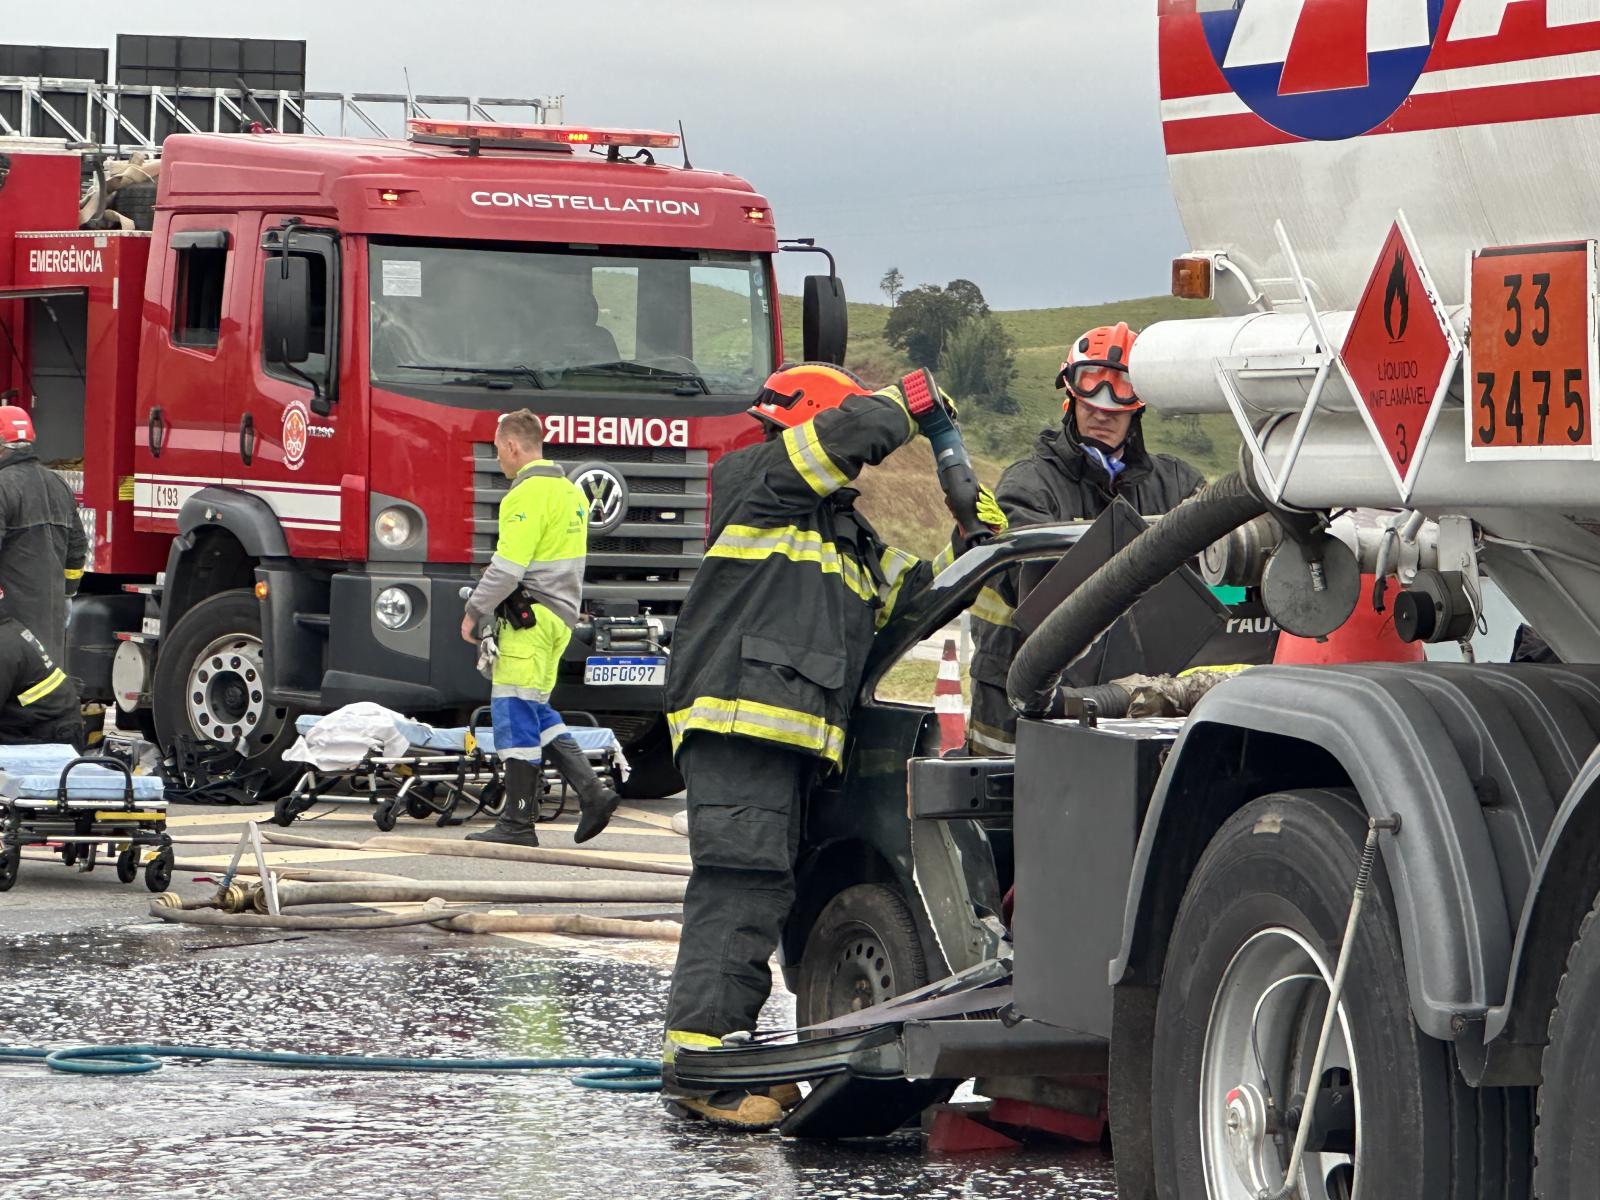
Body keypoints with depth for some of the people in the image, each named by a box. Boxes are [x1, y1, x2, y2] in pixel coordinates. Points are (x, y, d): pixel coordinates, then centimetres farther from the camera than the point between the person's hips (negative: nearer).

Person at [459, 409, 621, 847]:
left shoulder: (528, 494, -14)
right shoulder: (569, 490, 17)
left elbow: (507, 567, -18)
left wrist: (475, 611, -9)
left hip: (529, 618, -10)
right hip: (559, 614, 10)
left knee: (515, 711, -6)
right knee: (536, 712, 16)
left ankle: (518, 823, -5)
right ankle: (592, 791, 7)